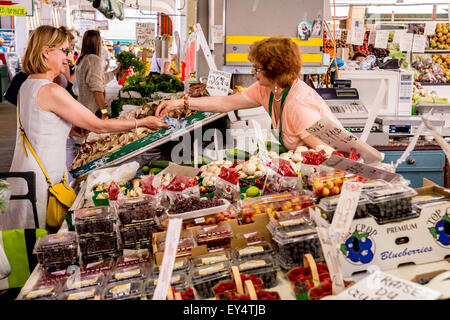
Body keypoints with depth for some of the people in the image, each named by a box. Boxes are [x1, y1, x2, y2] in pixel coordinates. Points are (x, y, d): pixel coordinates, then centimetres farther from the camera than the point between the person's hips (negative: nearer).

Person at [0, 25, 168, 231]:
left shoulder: (27, 85, 10)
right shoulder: (51, 91, -20)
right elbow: (99, 126, -16)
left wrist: (69, 129, 9)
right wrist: (142, 122, -7)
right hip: (38, 182, -9)